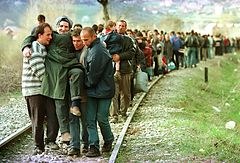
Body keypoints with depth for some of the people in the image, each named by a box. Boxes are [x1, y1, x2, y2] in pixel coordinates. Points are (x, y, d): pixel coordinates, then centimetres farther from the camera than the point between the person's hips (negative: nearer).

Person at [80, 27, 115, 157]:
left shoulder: (98, 51, -20)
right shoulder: (91, 49, 11)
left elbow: (93, 75, -17)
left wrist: (86, 83, -2)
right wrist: (88, 83, 10)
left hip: (103, 91, -9)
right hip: (93, 90, 9)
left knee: (102, 119, 1)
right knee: (90, 120, 2)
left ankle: (108, 141, 24)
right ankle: (94, 147, 3)